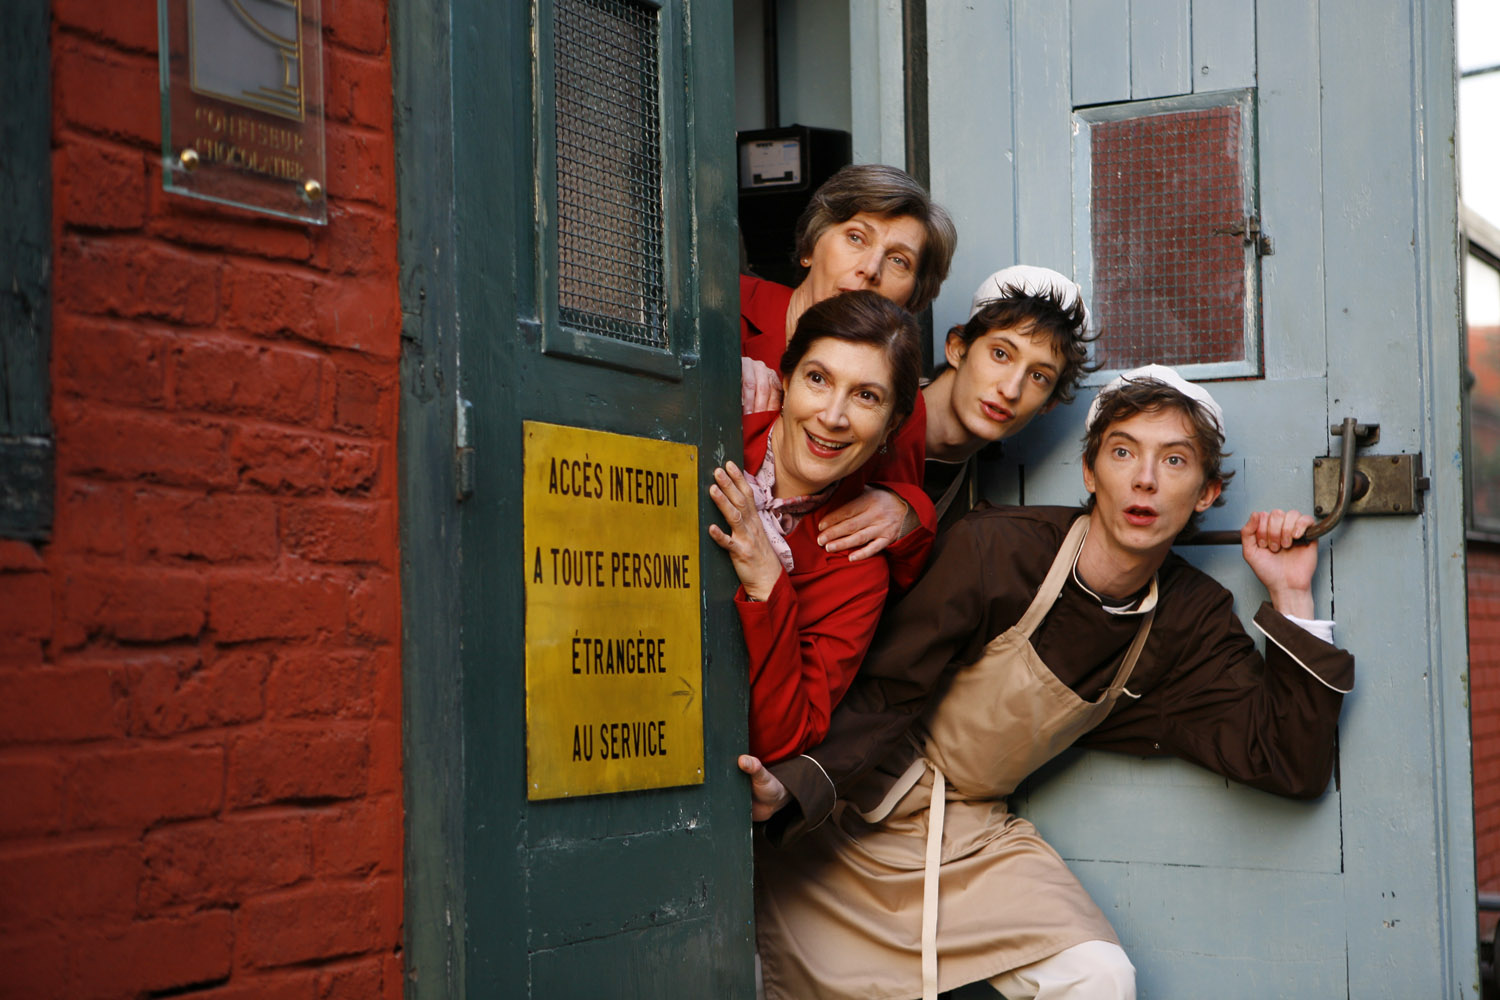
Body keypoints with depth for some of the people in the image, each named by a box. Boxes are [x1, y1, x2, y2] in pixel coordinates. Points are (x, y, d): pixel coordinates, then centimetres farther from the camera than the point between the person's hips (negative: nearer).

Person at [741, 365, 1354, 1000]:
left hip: (977, 836, 3)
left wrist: (1290, 599, -10)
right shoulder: (995, 551, -17)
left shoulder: (1192, 621, -2)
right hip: (855, 824, -3)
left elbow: (1292, 768, -6)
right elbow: (883, 702, -16)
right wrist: (795, 786, -34)